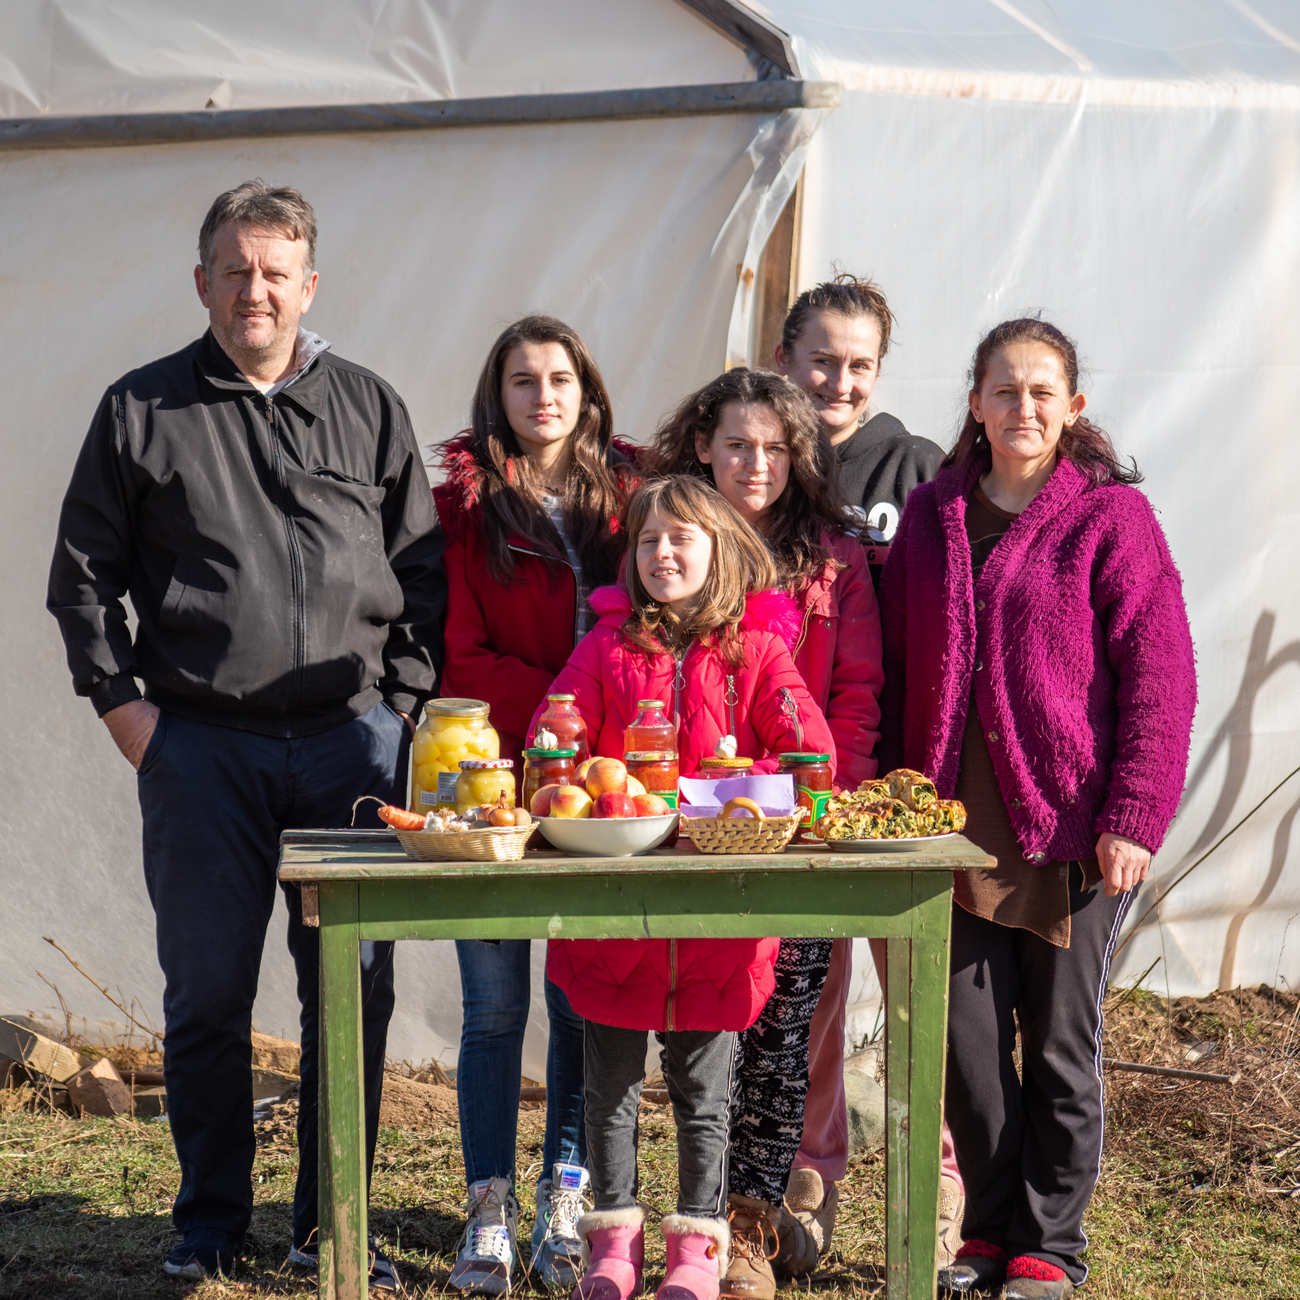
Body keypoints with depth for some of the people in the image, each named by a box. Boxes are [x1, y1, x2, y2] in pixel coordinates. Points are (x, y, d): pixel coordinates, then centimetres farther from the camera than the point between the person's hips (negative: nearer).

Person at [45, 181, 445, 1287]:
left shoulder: (368, 408, 11)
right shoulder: (142, 411, 7)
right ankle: (211, 1225, 16)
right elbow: (83, 572, 10)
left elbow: (424, 571, 12)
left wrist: (401, 700, 2)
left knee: (354, 992, 3)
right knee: (206, 995, 3)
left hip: (351, 739, 1)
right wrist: (119, 699, 0)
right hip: (199, 742, -1)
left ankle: (332, 1226, 15)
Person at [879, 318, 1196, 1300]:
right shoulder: (931, 516, 9)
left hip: (1071, 829, -4)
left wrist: (1133, 817, -14)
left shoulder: (1110, 517, -4)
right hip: (957, 821, 4)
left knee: (1061, 1044, 5)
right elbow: (895, 672, 13)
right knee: (968, 1036, 5)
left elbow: (1160, 677, -7)